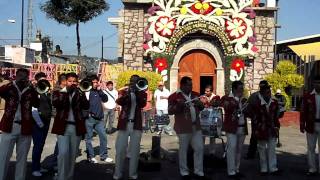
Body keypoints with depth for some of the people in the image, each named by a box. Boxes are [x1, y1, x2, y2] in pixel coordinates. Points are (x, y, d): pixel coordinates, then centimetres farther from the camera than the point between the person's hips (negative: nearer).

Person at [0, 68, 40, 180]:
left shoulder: (31, 91, 7)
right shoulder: (9, 89, 5)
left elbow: (37, 104, -11)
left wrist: (30, 86, -15)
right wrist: (14, 83, -16)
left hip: (25, 128, 1)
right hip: (9, 127, -1)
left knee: (22, 158, 10)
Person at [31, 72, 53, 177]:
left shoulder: (47, 92, 12)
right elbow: (33, 109, -14)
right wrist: (40, 123, -14)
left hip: (46, 122, 7)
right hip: (38, 122, -7)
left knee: (41, 145, 14)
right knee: (38, 145, -4)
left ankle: (38, 166, 24)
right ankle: (35, 169, 6)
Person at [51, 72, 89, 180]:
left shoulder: (80, 94, 10)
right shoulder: (59, 92, 5)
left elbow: (86, 106, -6)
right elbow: (56, 104, -16)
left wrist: (78, 93, -15)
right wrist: (66, 92, -16)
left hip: (77, 127, 3)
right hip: (63, 126, -3)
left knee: (73, 154, 9)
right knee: (63, 153, -14)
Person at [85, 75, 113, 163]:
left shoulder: (98, 92, 13)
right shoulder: (87, 91, -4)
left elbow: (105, 99, 1)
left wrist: (100, 90, -5)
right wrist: (88, 113, -17)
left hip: (99, 118, 6)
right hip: (89, 118, -5)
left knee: (103, 136, 6)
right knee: (89, 138, 3)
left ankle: (103, 156, 15)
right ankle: (90, 156, 13)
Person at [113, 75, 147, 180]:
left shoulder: (142, 93, 10)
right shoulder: (123, 91, 9)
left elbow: (142, 104, -10)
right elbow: (119, 101, -12)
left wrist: (137, 92, -15)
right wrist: (128, 92, -23)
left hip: (136, 125, 1)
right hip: (124, 124, 0)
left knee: (135, 151, 4)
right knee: (120, 150, 1)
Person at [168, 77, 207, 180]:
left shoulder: (195, 95, 10)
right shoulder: (174, 96, -8)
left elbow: (202, 108, 18)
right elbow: (170, 111, -9)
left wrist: (200, 104, -6)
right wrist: (178, 106, -26)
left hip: (196, 127, 5)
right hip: (183, 128, -5)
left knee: (199, 148, 7)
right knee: (183, 150, 5)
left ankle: (199, 171, 18)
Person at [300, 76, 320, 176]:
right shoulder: (307, 96, 0)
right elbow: (303, 112, 0)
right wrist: (302, 125, -4)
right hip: (311, 125, 0)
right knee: (311, 148, 8)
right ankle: (312, 169, 16)